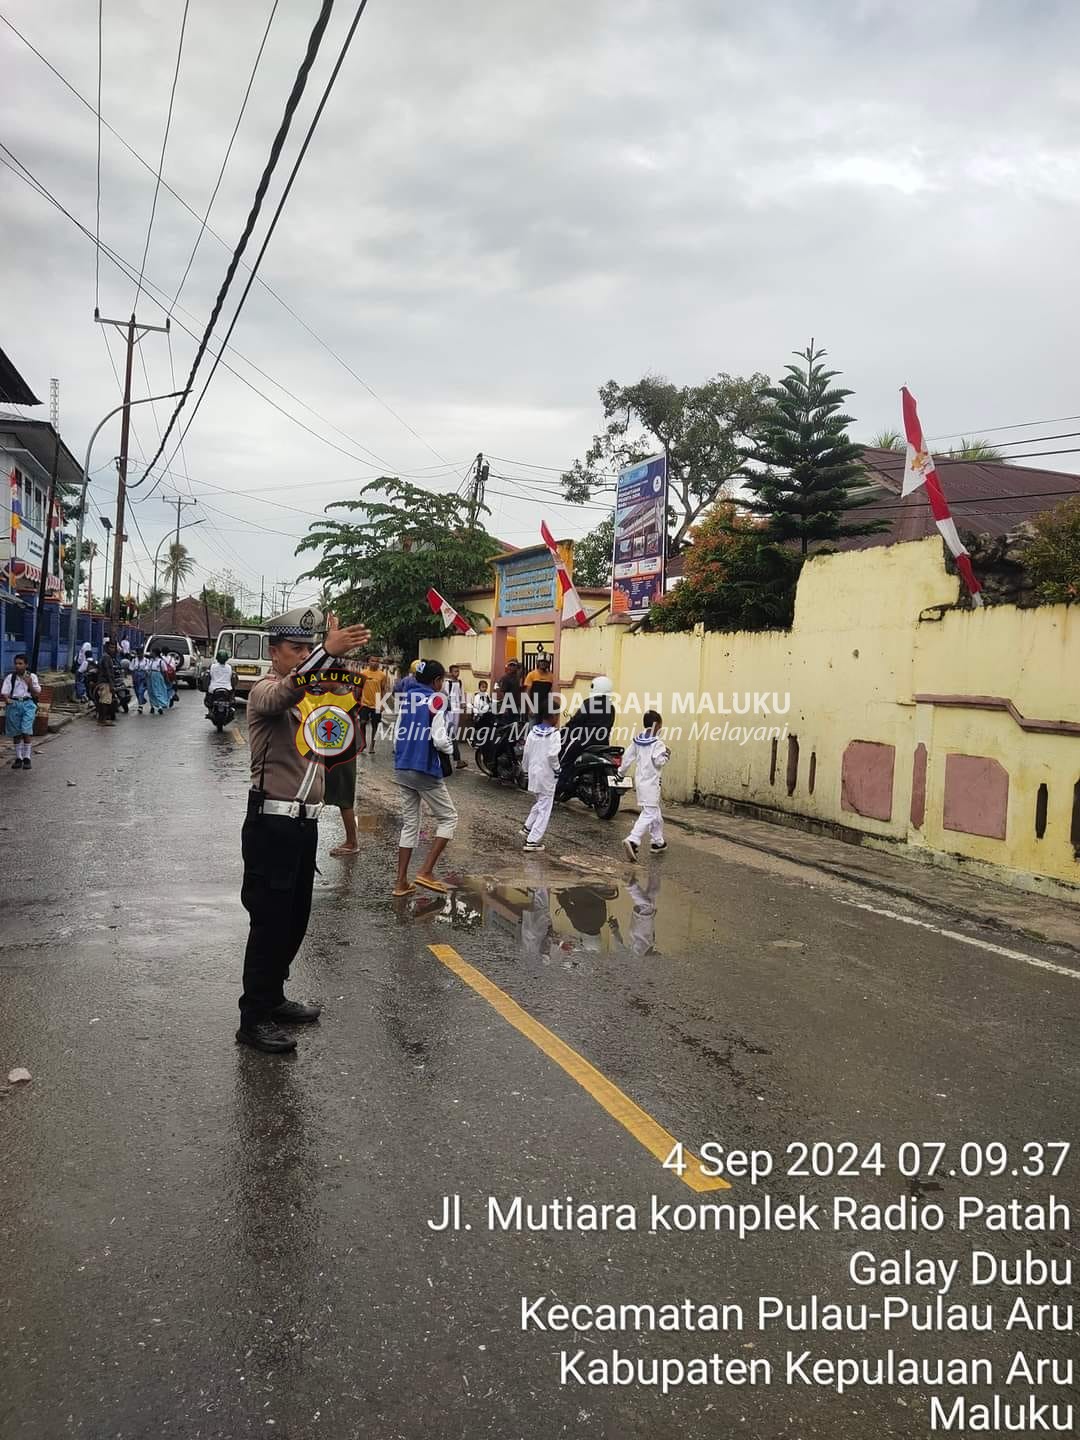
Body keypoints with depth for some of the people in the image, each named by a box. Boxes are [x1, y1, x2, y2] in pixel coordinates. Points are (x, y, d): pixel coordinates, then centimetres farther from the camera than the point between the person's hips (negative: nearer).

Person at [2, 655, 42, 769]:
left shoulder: (32, 676, 6)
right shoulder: (10, 677, 7)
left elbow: (37, 694, 4)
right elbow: (4, 692, 2)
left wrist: (30, 684, -11)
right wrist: (7, 699, -19)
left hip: (28, 704, -2)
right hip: (14, 704, 2)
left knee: (27, 731, -13)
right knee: (16, 733, 5)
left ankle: (27, 758, -5)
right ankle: (18, 758, 15)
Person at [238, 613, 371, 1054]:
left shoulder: (308, 694, 18)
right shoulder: (266, 691, -9)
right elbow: (285, 692, -35)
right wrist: (328, 651, -49)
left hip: (304, 822, 9)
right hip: (271, 822, -9)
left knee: (294, 919, 16)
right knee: (269, 920, -4)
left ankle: (271, 998, 31)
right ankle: (254, 1018, 5)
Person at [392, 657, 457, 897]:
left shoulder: (406, 697, 8)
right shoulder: (436, 699, -11)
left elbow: (398, 734, 9)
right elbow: (439, 739, -17)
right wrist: (450, 749, 3)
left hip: (402, 769, 7)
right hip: (426, 770, -7)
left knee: (409, 823, 15)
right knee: (448, 818, 8)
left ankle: (401, 882, 15)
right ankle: (425, 872, -3)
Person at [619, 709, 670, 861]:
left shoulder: (637, 740, 6)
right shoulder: (657, 743, -15)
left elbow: (627, 757, 10)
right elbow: (659, 761, -21)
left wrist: (621, 772, 22)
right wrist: (667, 755, -2)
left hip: (640, 780, 8)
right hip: (651, 782, -8)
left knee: (655, 812, 20)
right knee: (649, 814, -9)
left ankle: (658, 842, 29)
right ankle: (632, 841, -24)